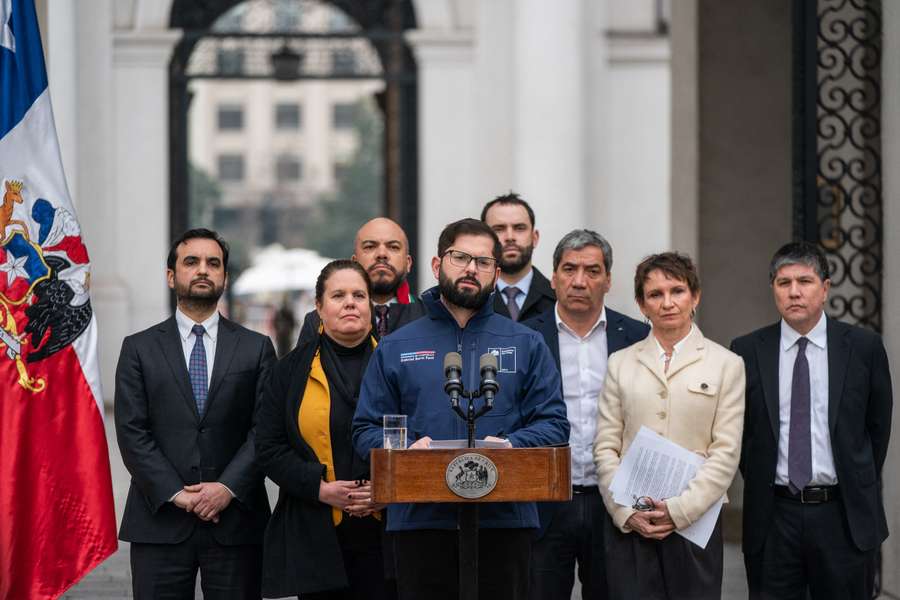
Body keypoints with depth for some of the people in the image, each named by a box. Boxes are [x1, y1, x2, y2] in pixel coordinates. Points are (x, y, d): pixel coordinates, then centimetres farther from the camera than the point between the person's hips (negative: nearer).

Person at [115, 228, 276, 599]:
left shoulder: (256, 348, 9)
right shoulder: (139, 349, 8)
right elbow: (132, 432, 0)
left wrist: (228, 488, -11)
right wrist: (175, 494, -10)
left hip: (235, 522, 0)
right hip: (161, 522, 0)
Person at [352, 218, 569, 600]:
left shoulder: (526, 345, 11)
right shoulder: (395, 349, 12)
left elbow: (553, 424, 5)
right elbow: (367, 429, 7)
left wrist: (510, 445, -14)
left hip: (503, 516, 0)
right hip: (420, 521, 0)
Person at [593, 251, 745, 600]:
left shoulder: (726, 365, 5)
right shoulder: (620, 364, 11)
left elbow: (726, 454, -1)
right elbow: (605, 448, 7)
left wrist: (680, 509, -11)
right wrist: (626, 512, -5)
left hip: (695, 519, -1)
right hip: (628, 523, 1)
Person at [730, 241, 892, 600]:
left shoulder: (863, 347, 0)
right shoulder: (747, 352, 1)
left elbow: (878, 425, 9)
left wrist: (859, 487, 11)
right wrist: (759, 482, 8)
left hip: (844, 516, 0)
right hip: (773, 516, 1)